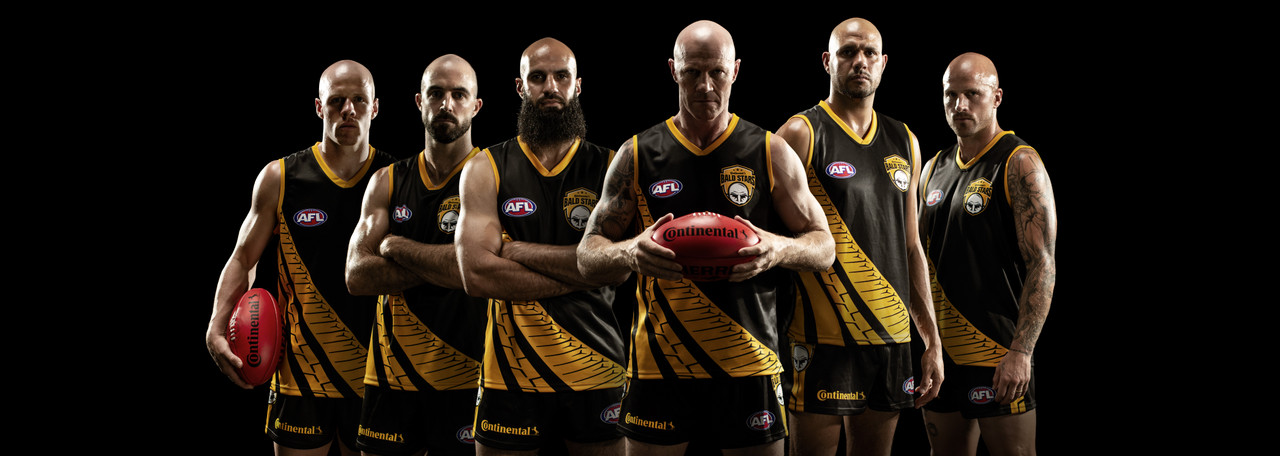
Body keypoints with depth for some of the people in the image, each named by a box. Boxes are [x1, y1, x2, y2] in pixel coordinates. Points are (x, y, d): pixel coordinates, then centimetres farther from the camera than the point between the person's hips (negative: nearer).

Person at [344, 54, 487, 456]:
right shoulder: (387, 182, 10)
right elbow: (356, 276, -1)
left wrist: (395, 245, -7)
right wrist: (441, 266, -11)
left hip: (465, 376, -4)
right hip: (391, 373, 4)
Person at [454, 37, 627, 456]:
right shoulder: (485, 170, 4)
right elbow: (476, 274, -10)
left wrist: (518, 251, -10)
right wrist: (580, 275, -10)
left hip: (596, 373, 0)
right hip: (511, 374, 0)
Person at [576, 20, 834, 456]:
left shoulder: (771, 154, 4)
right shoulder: (637, 155, 5)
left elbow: (824, 247, 7)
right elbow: (588, 256, 7)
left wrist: (780, 249, -16)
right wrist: (630, 253, -17)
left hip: (749, 366, 0)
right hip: (659, 366, 1)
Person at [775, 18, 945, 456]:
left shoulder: (905, 144, 14)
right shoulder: (801, 134, -4)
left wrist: (932, 340, 14)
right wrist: (784, 341, -13)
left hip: (891, 338, 5)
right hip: (821, 340, -5)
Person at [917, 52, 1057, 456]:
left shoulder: (1019, 165, -9)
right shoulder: (935, 168, 13)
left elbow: (1042, 266, -15)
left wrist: (1021, 352, -22)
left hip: (997, 353, -7)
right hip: (941, 350, 7)